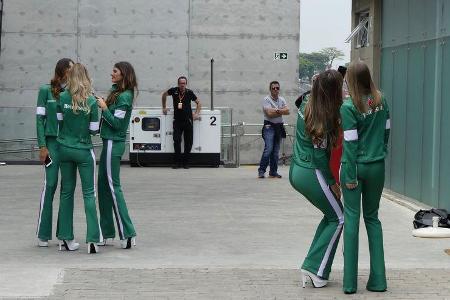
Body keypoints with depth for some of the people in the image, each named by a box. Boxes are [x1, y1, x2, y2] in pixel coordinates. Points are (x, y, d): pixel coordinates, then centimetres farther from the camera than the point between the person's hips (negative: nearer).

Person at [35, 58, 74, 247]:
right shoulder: (46, 90, 0)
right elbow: (40, 119, -1)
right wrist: (42, 146, -8)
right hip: (52, 142, -3)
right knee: (50, 184, -5)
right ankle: (43, 234, 2)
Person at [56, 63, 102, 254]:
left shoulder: (63, 97, -5)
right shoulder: (91, 101, -11)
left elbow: (59, 121, 4)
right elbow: (94, 129, -7)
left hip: (65, 149, 3)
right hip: (84, 150, -3)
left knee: (67, 192, 12)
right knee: (89, 193, 2)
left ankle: (65, 238, 15)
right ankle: (92, 239, -7)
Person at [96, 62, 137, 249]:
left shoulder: (124, 97, -15)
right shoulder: (117, 92, 13)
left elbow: (116, 123, -18)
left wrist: (104, 107, -11)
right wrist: (102, 104, 2)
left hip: (114, 144, -10)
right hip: (110, 143, 10)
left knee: (113, 187, -7)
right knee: (103, 186, 12)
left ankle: (127, 234, -6)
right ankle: (106, 233, 18)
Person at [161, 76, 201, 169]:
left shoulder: (189, 93, -4)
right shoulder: (174, 91, -3)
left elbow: (198, 103, 10)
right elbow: (164, 95, 18)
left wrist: (197, 113, -2)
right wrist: (164, 107, 18)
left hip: (188, 120, 0)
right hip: (177, 121, 0)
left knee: (188, 142, 3)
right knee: (176, 141, -7)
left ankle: (186, 162, 13)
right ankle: (177, 162, 0)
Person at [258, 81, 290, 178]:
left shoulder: (282, 100, 13)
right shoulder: (266, 99, -5)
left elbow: (287, 111, -1)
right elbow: (269, 113, -17)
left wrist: (277, 111, -15)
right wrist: (281, 112, -5)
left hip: (279, 127, 6)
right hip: (269, 126, -5)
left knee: (276, 151, 6)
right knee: (268, 149, -16)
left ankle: (273, 172, 11)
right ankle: (261, 171, -11)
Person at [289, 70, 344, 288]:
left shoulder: (305, 107, 4)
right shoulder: (326, 118, -18)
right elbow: (319, 154, -16)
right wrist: (333, 182, -8)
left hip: (296, 170, 8)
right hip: (312, 174, -8)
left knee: (331, 215, 20)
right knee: (338, 219, 7)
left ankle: (312, 267, 16)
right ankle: (316, 270, 3)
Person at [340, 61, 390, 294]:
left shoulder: (349, 107, -14)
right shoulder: (381, 101, 1)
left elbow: (350, 143, -14)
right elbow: (386, 132, 7)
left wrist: (351, 176, -11)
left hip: (355, 166, -4)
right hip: (377, 167, 4)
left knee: (351, 217, 2)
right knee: (372, 217, 14)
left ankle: (350, 281, 1)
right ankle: (377, 279, 11)